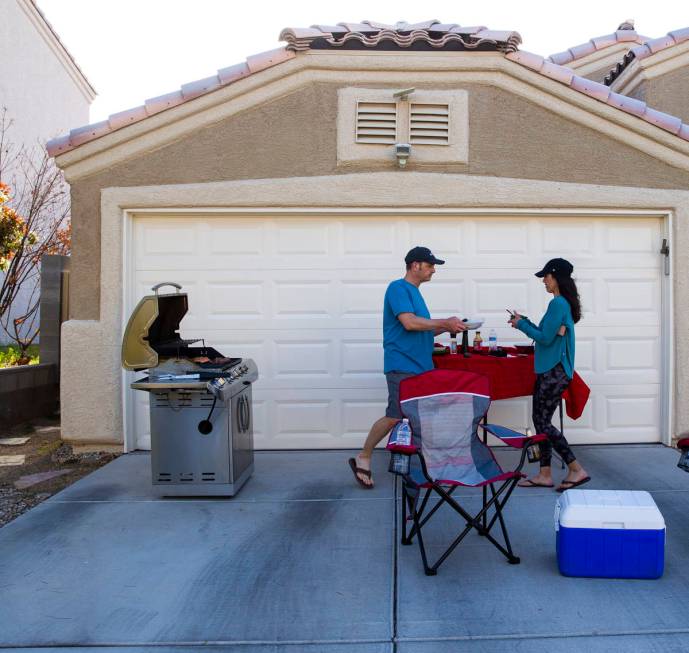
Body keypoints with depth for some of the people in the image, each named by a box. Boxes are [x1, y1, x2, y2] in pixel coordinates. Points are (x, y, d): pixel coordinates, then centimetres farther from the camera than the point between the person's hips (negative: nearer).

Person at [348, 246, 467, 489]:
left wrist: (446, 328, 8)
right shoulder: (398, 288, -8)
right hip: (402, 366, -9)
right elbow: (409, 323, -21)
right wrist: (445, 322, -14)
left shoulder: (414, 292, 19)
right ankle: (363, 458, 8)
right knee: (395, 417, -8)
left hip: (421, 366, 9)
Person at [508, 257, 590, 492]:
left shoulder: (558, 303, -16)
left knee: (543, 422, -5)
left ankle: (577, 470, 1)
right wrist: (524, 322, 14)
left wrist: (522, 324, -6)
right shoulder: (563, 303, 15)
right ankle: (544, 474, 17)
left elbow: (545, 338, -18)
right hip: (549, 370, 10)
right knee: (540, 420, 11)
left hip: (554, 373, -10)